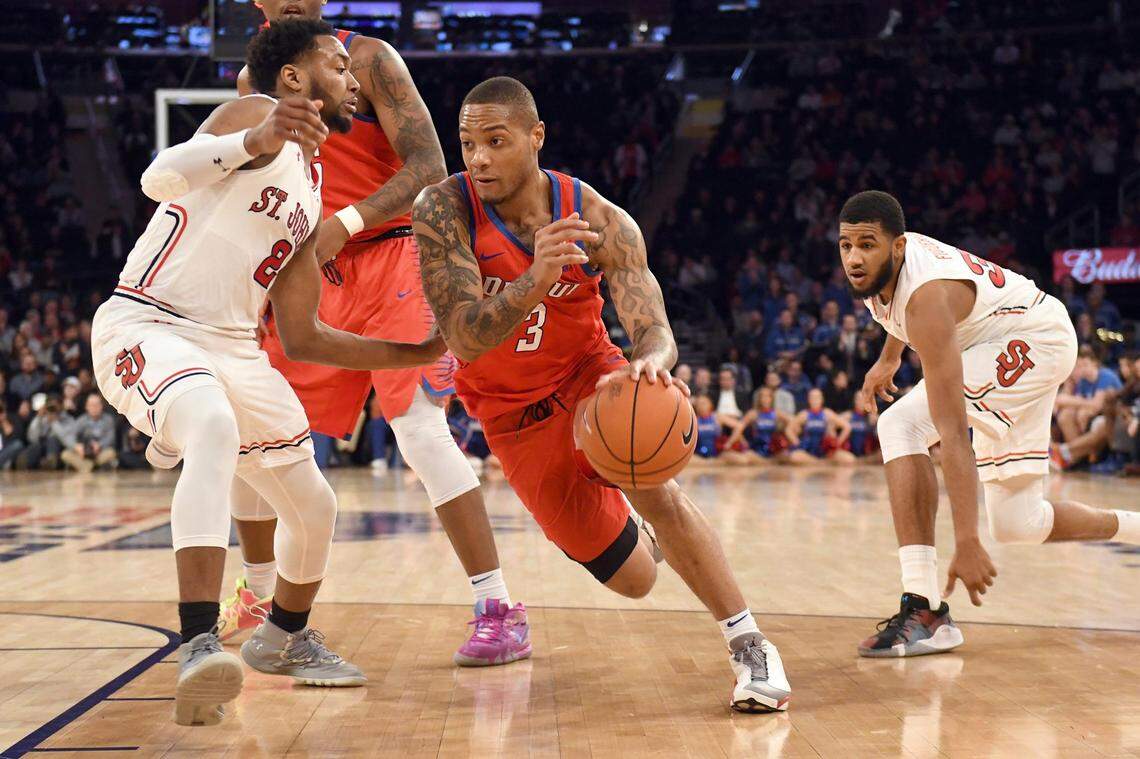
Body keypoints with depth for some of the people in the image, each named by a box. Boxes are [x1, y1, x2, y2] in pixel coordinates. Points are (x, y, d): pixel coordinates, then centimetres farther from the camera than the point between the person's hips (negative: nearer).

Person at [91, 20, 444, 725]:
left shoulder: (311, 201, 16)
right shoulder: (256, 114, -6)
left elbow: (303, 337, 17)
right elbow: (159, 177, -25)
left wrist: (424, 353, 18)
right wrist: (253, 142, -43)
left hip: (232, 347, 9)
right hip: (145, 324, -8)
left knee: (314, 507, 11)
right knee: (216, 428, -39)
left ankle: (284, 638, 39)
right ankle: (200, 647, -43)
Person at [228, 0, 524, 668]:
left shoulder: (368, 58, -6)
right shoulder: (251, 82, 12)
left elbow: (429, 168, -16)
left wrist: (345, 223, -28)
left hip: (389, 263, -6)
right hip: (309, 280, 6)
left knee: (421, 430, -20)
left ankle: (499, 612, -17)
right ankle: (259, 596, 29)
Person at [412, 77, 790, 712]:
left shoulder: (601, 222, -21)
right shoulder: (444, 210, -25)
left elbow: (656, 332, -27)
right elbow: (465, 339, -33)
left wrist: (650, 362, -52)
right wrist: (535, 281, -52)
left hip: (588, 372, 0)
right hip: (512, 408, 0)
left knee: (654, 487, -31)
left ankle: (750, 644, -16)